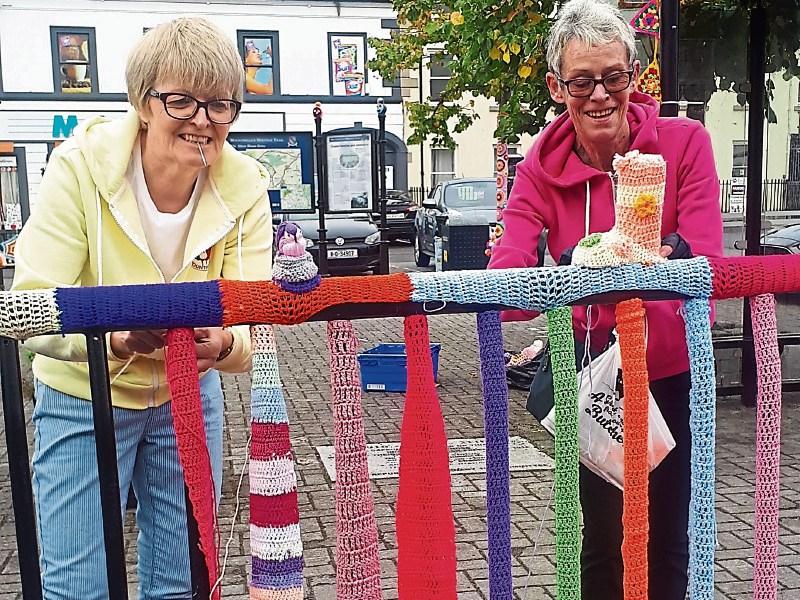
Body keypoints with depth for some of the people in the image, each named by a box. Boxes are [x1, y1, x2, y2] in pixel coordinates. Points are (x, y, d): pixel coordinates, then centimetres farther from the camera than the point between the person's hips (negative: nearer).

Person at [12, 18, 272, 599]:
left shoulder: (244, 187, -16)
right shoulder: (80, 166, -23)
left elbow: (253, 318, -21)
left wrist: (223, 343, -45)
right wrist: (118, 336, -47)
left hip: (189, 396, 3)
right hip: (83, 401, -2)